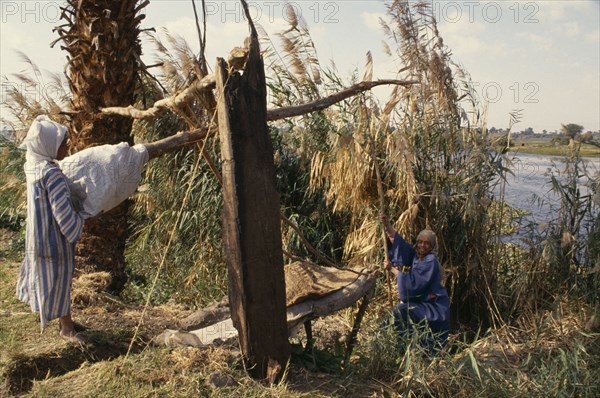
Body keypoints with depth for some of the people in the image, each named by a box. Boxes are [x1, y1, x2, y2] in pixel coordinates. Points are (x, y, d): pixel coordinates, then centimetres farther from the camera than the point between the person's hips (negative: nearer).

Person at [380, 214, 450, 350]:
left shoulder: (431, 261, -17)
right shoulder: (415, 255, 5)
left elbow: (414, 283, -22)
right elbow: (396, 239, 3)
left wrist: (393, 270, -15)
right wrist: (386, 223, -9)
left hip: (433, 308, -9)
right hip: (422, 303, 9)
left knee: (401, 310, -23)